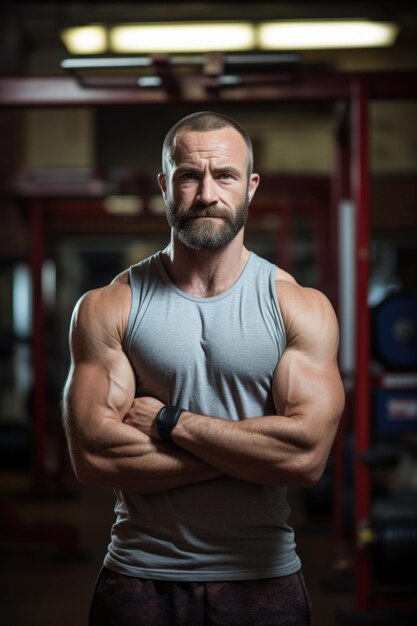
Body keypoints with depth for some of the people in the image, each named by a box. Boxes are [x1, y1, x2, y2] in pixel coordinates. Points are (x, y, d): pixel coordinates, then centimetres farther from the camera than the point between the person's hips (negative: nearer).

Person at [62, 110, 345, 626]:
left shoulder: (302, 308, -2)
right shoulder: (106, 309, -2)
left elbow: (308, 455, -14)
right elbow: (93, 456, -14)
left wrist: (169, 422, -14)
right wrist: (253, 448, -15)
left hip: (262, 581, 1)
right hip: (142, 582, 0)